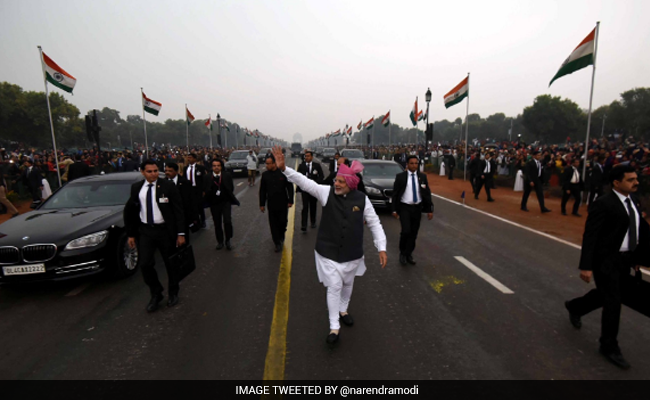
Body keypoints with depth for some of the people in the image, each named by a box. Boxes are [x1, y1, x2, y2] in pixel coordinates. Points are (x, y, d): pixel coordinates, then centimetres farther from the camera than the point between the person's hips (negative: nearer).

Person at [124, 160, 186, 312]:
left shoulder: (168, 186, -9)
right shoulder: (136, 188, 2)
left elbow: (178, 210, -8)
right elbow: (129, 211, 11)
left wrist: (180, 233, -12)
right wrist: (131, 234, 8)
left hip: (165, 230, -2)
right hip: (145, 231, 3)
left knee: (171, 263, 10)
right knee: (145, 264, -1)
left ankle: (173, 293, 33)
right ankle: (156, 294, 22)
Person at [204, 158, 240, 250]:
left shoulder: (227, 176, -3)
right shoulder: (208, 178, 0)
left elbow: (231, 188, 1)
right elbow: (205, 191, 6)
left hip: (226, 202, -2)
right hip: (214, 203, 2)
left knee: (227, 221, -12)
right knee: (217, 223, 10)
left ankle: (228, 241, 9)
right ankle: (220, 242, 27)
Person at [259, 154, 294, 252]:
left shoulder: (283, 173, -7)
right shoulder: (265, 174, 1)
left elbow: (290, 187, -1)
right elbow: (262, 190, 7)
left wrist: (290, 200, -4)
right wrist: (262, 204, 6)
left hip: (282, 203, -2)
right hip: (271, 204, 2)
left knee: (283, 222, 6)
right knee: (273, 224, 4)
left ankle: (281, 237, 35)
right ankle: (278, 243, 15)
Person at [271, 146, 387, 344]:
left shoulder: (362, 199, -11)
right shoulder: (326, 192, -12)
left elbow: (375, 224, -4)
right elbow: (304, 182, -21)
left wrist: (382, 248, -9)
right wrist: (284, 168, -34)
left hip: (352, 253, 2)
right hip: (328, 252, -2)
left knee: (347, 285, 22)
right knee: (334, 287, 2)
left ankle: (343, 310, 51)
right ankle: (334, 327, 19)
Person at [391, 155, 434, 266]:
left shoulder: (422, 176, 4)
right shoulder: (400, 176, -4)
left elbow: (427, 193, 5)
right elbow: (395, 194, -2)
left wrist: (430, 209, 1)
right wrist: (394, 209, -5)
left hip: (417, 208, 3)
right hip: (404, 207, -3)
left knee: (414, 233, 9)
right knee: (406, 231, -13)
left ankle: (409, 254, 26)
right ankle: (402, 253, 11)